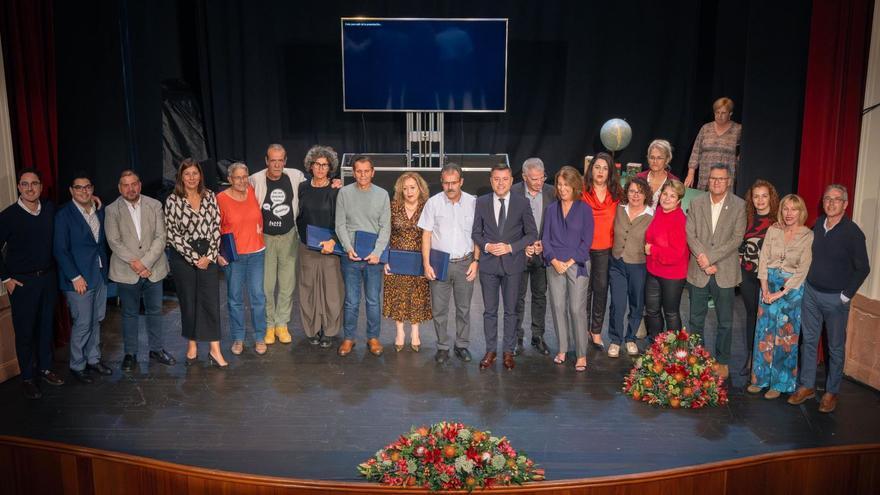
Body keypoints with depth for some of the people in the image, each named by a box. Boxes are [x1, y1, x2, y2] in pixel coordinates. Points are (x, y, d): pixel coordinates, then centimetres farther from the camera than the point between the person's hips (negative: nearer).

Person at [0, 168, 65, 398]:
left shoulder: (50, 209, -2)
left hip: (48, 277, 4)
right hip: (22, 282, -4)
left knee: (45, 326, 16)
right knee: (25, 330, 6)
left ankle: (44, 369, 32)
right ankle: (27, 377, 20)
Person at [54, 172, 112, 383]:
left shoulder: (99, 211, 8)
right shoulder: (64, 215, -9)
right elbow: (60, 250, -11)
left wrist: (105, 268, 7)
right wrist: (75, 277, -15)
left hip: (99, 275, 6)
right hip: (79, 278, -6)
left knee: (96, 321, 15)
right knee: (82, 324, 0)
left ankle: (93, 359, 29)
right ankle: (77, 365, 16)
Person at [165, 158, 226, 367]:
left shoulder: (209, 196, 2)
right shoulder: (172, 200, -5)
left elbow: (216, 226, 1)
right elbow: (172, 234, -8)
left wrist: (210, 256, -8)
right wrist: (194, 257, -10)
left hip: (207, 256, 2)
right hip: (183, 257, -2)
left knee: (211, 301, -1)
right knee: (188, 302, 8)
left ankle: (215, 350, 3)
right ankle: (192, 346, 23)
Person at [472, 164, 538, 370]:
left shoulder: (522, 203, -1)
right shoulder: (481, 202, 2)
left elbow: (532, 234, 0)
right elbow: (476, 233, 7)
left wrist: (510, 247, -12)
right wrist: (487, 246, -12)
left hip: (513, 263, -1)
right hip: (488, 263, 1)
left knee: (511, 310, 8)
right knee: (489, 310, 7)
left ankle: (508, 351, 19)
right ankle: (491, 351, 19)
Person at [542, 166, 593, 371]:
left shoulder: (584, 209, 0)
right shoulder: (551, 209, 9)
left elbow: (587, 241, -3)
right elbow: (545, 238, 7)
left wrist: (569, 262, -10)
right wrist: (553, 260, -7)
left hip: (577, 265, -3)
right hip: (554, 265, 3)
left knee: (576, 309, -6)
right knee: (557, 307, 5)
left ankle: (582, 355, 3)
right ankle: (562, 349, 18)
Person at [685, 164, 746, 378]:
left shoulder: (739, 205, -4)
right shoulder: (696, 203, 3)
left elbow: (737, 238, -9)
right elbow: (690, 234, -2)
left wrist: (710, 257, -16)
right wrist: (703, 261, -13)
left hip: (725, 272, -2)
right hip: (698, 271, 2)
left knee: (725, 322, 9)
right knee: (696, 319, 12)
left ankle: (722, 361, 23)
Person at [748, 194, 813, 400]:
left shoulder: (808, 236, -8)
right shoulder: (773, 230, 1)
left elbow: (803, 269, -11)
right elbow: (763, 260, 1)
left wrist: (781, 292, -14)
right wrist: (764, 288, -7)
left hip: (792, 288, -3)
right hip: (769, 284, 3)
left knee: (786, 336, 4)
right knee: (764, 332, 7)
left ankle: (780, 383, 17)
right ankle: (761, 378, 19)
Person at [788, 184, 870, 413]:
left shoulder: (853, 232, -13)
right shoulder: (817, 224, 2)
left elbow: (863, 268, -8)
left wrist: (846, 295, -9)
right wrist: (804, 281, 10)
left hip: (836, 298, -4)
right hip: (811, 292, 4)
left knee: (836, 347, 8)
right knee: (808, 341, 11)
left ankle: (831, 392, 21)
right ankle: (807, 386, 22)